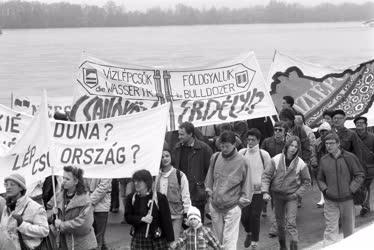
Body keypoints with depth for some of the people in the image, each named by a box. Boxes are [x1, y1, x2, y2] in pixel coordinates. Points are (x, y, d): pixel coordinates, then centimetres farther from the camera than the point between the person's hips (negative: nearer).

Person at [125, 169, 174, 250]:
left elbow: (167, 220, -7)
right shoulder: (131, 198, 6)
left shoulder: (159, 197, -7)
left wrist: (170, 240, -7)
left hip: (157, 240, -3)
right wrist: (142, 219, -14)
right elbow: (127, 217, 3)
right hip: (138, 239, 3)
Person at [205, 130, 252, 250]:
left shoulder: (241, 162, -9)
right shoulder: (215, 158, 1)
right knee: (217, 238, 14)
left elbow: (246, 183, -1)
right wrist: (209, 192, 11)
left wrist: (242, 201, -2)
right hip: (215, 206, 4)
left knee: (229, 240, -5)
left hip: (232, 207, -4)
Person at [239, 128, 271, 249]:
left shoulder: (264, 154, -7)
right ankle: (249, 233, 34)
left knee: (255, 217, -1)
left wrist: (261, 184, -10)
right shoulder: (242, 153, -1)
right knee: (244, 216, 2)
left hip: (258, 191, -2)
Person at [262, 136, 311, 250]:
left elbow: (306, 181, 3)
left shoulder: (300, 164, -9)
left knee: (291, 223, -11)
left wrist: (298, 193, -7)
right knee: (280, 222, 13)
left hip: (291, 197, -2)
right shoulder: (276, 160, -9)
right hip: (277, 195, 2)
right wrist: (265, 192, -15)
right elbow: (266, 176, -5)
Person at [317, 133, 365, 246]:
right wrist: (324, 189, -2)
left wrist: (351, 189, -9)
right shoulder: (323, 160, 1)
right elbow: (320, 179, 13)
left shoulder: (349, 157, -7)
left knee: (348, 227, 14)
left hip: (347, 199, -1)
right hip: (330, 200, 1)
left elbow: (360, 175, -2)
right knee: (331, 228, -3)